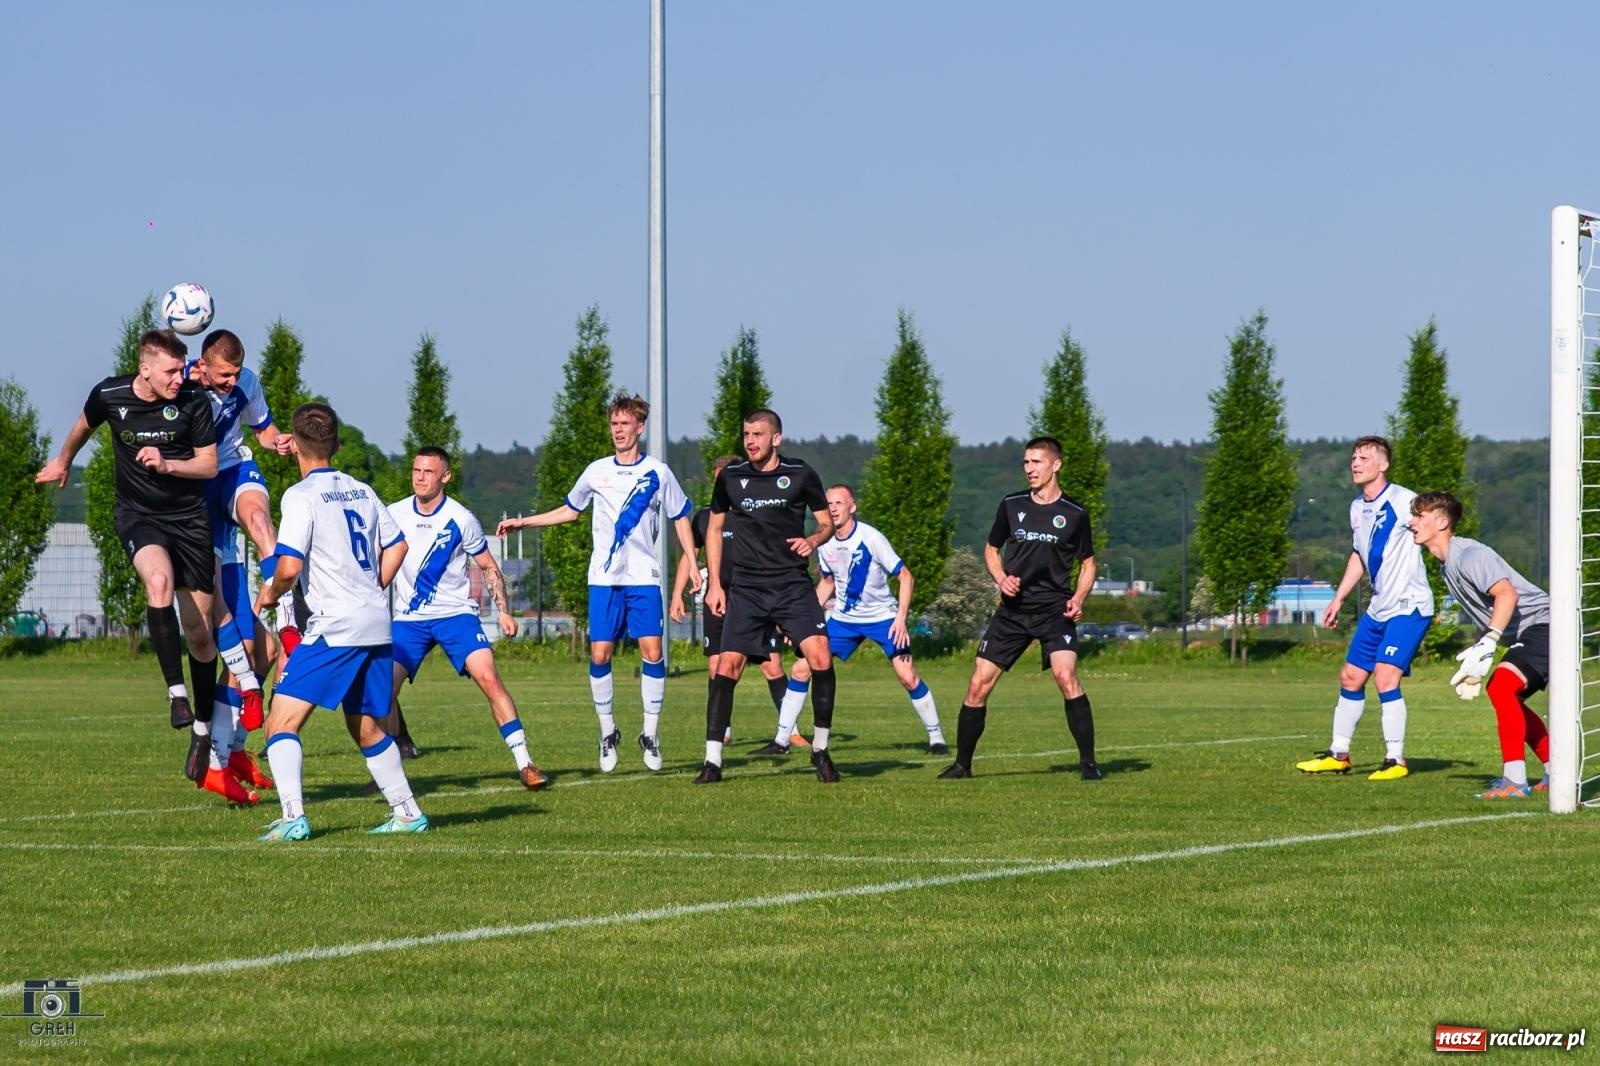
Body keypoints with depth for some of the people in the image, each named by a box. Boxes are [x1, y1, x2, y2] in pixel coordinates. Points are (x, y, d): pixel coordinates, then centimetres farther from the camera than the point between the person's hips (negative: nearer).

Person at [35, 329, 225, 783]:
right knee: (159, 579, -34)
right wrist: (63, 461, 32)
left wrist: (167, 464, -21)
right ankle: (176, 691, -30)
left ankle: (202, 730, 20)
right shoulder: (110, 395, -9)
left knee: (198, 632, 4)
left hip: (189, 517, 1)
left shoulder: (194, 400, -11)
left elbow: (209, 464, -4)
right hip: (138, 516, -1)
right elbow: (84, 424, 14)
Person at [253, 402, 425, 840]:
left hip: (335, 628, -8)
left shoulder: (301, 496, -9)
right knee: (366, 727, 22)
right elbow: (397, 546, 20)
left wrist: (270, 594, 2)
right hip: (377, 627, 8)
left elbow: (289, 566, -17)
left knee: (281, 722, -9)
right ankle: (407, 813, 23)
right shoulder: (361, 491, 13)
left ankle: (293, 817, -23)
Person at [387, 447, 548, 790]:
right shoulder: (394, 515, -1)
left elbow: (489, 568, 4)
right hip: (408, 619, 3)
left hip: (456, 614, -2)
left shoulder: (461, 520, -6)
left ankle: (524, 764, -17)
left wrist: (504, 611, -4)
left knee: (488, 677, -20)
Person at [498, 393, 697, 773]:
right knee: (599, 653, -4)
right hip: (604, 579, 2)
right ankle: (607, 732, 10)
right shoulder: (597, 471, 8)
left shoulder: (657, 472, 3)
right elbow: (570, 510, 24)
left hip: (643, 577, -2)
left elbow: (680, 520, 11)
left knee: (652, 651, -11)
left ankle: (650, 733, -1)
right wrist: (523, 522, 18)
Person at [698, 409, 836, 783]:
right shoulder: (730, 477, 5)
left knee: (820, 657, -15)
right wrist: (714, 583, 8)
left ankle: (820, 749, 2)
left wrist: (813, 540, -13)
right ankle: (712, 761, -2)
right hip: (746, 588, 1)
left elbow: (827, 522, 10)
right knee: (727, 666, -8)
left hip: (793, 584, -1)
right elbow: (714, 528, 15)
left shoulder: (801, 476, 0)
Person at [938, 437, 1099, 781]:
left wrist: (1078, 598, -7)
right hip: (1013, 609, 3)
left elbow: (1087, 562, 10)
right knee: (978, 684, -1)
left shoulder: (1075, 514, -1)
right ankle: (962, 764, 14)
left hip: (1055, 609, -3)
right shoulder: (1011, 506, 5)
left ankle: (1088, 762, -14)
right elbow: (991, 549, 17)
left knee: (1066, 677, -24)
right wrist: (1002, 579, -3)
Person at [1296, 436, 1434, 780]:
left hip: (1409, 606, -9)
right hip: (1378, 608, 9)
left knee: (1385, 677, -18)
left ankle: (1396, 760, -10)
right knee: (1350, 677, 13)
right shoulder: (1357, 508, 13)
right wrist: (1338, 598, 28)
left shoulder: (1402, 501, -14)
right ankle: (1338, 755, 27)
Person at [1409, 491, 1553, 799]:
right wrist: (1475, 659, 16)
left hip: (1542, 623, -12)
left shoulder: (1469, 555, -18)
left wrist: (1487, 645, -36)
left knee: (1500, 685, -28)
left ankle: (1514, 780, -29)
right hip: (1525, 635, 12)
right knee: (1508, 701, 24)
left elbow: (1507, 594, -31)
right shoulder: (1447, 566, 14)